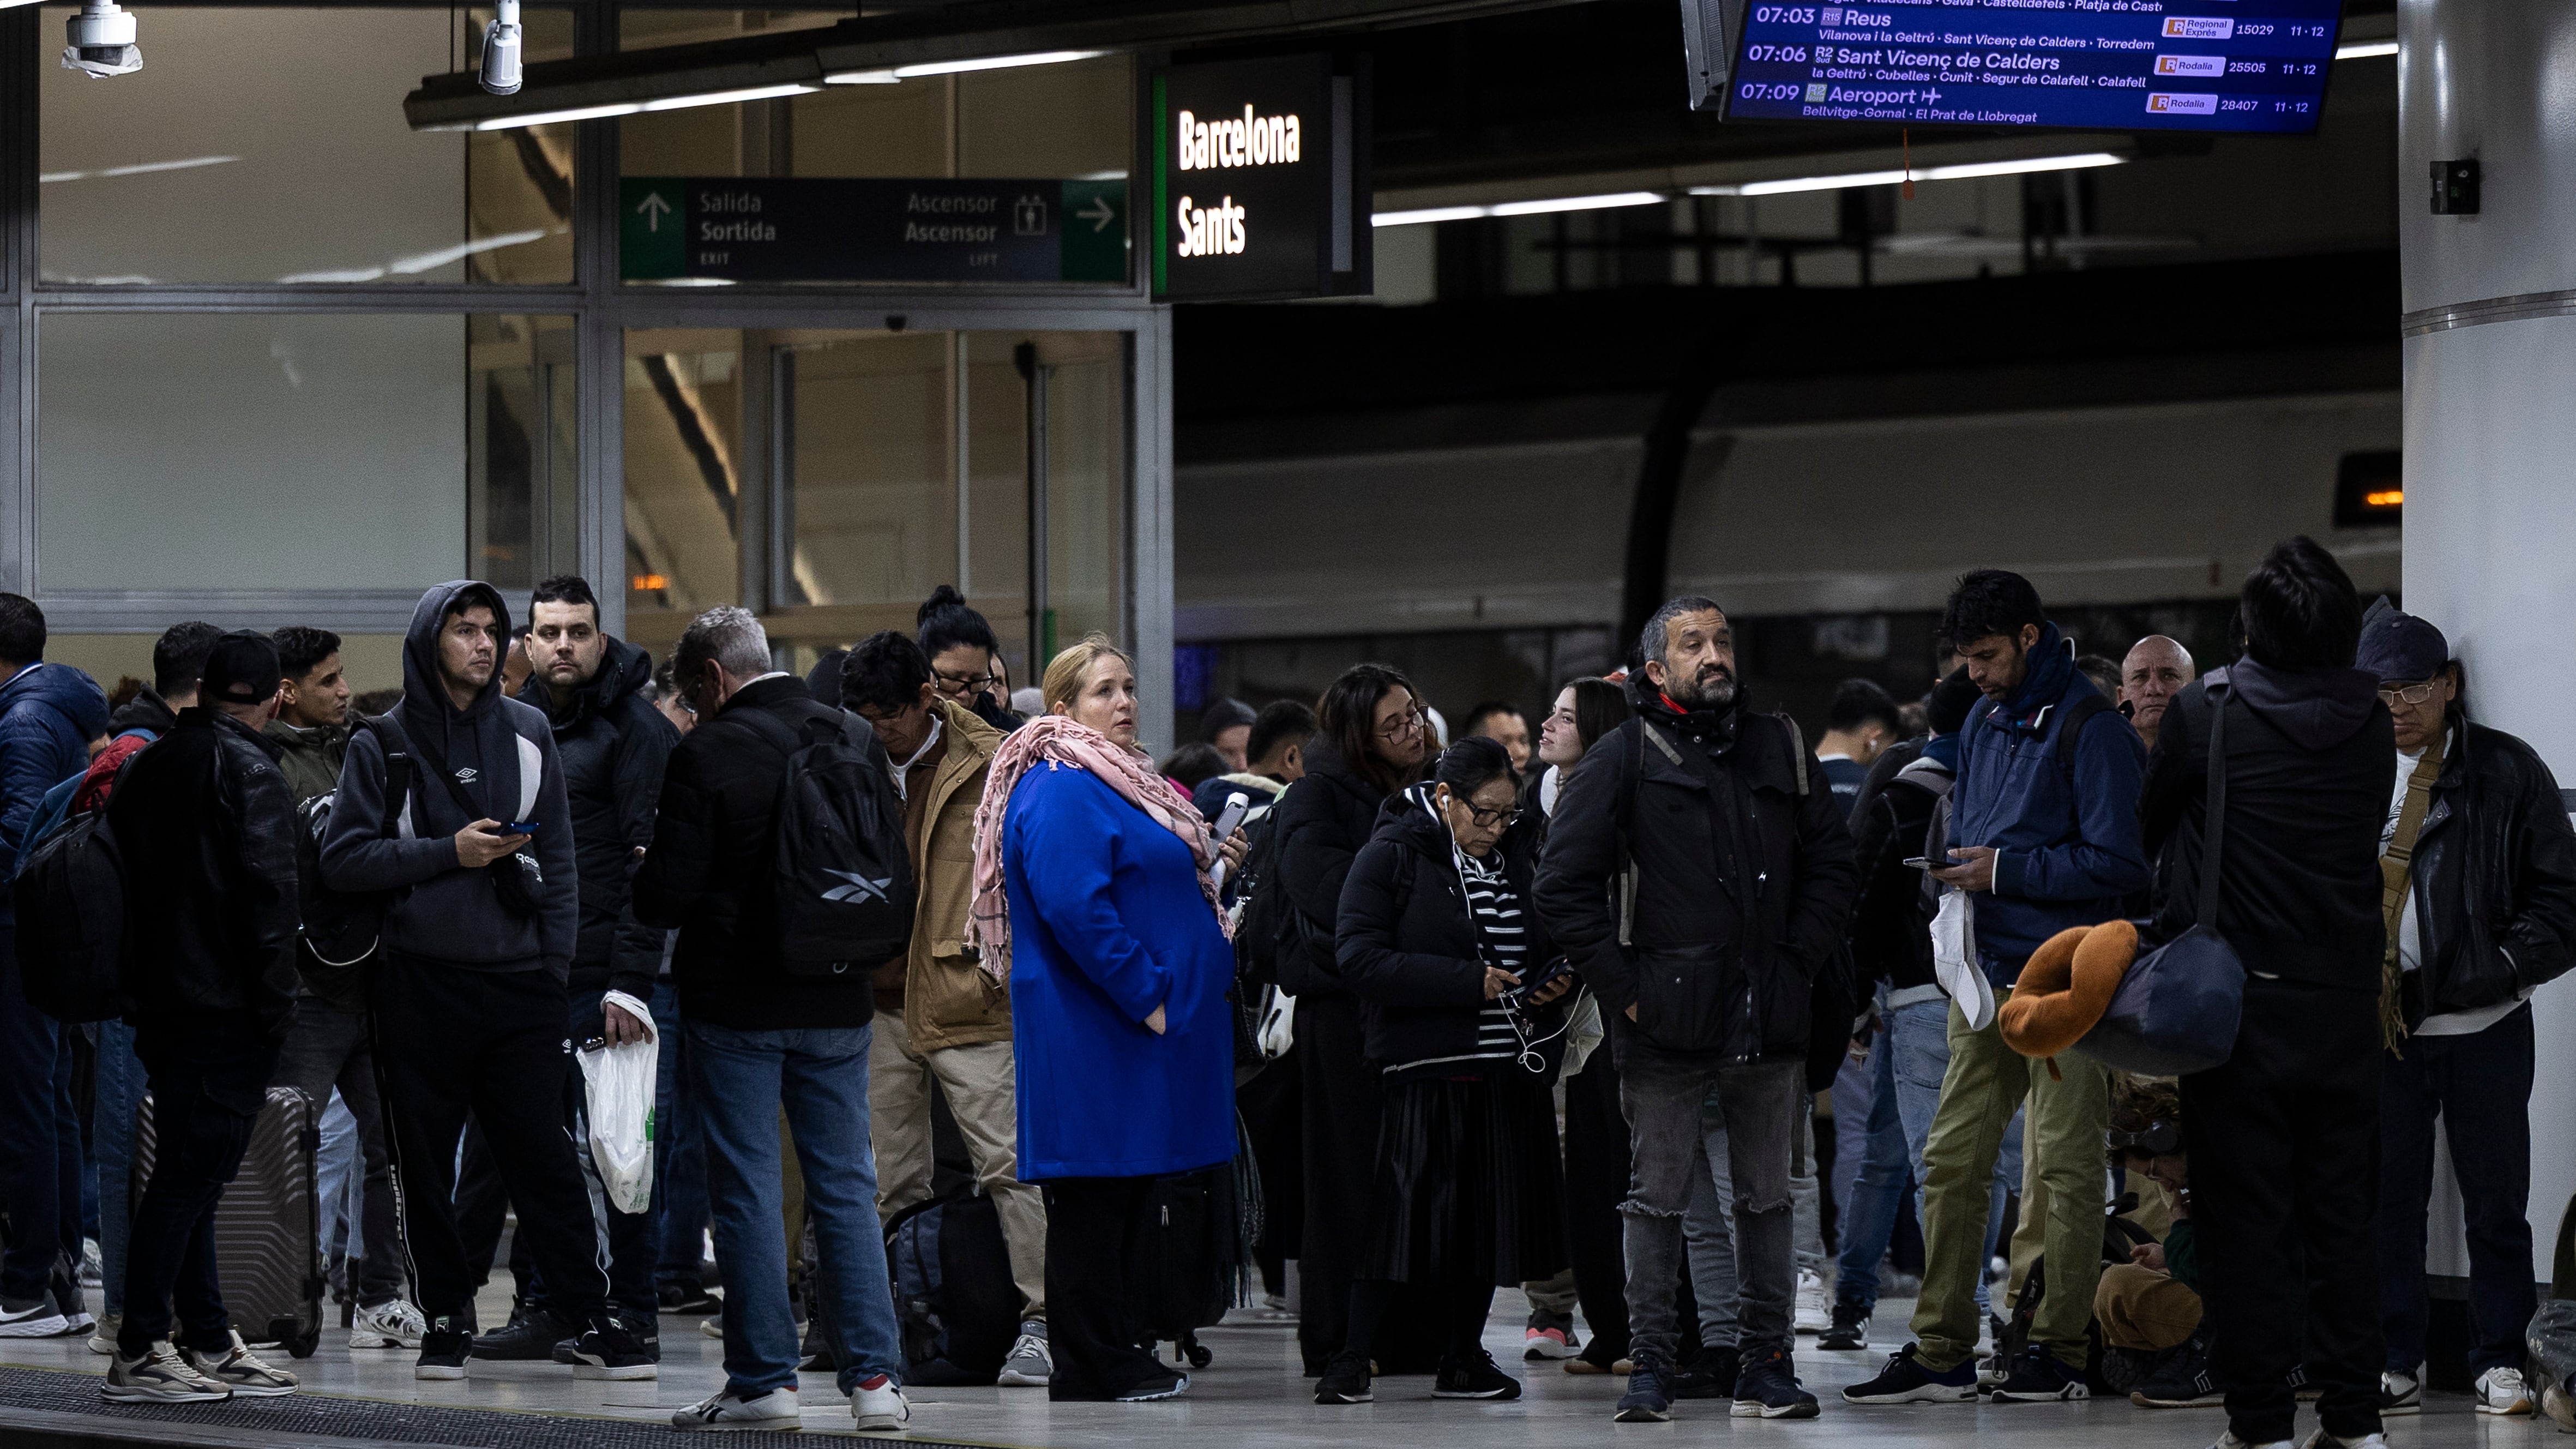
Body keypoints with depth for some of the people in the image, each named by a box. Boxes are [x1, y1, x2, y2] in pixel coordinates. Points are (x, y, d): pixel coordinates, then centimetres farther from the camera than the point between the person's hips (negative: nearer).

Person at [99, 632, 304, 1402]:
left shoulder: (149, 765, 15)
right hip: (224, 1007, -8)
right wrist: (277, 1007, -12)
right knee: (191, 1174, -7)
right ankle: (138, 1353, -9)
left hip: (159, 999, 8)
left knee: (190, 1173, 13)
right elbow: (267, 892, -17)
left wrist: (140, 986, 19)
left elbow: (125, 870, 18)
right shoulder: (248, 770, -10)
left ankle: (210, 1344, 17)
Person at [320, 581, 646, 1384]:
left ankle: (593, 1322, 1)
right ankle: (447, 1319, 13)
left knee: (542, 1153, -1)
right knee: (426, 1162, 3)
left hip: (518, 979, 1)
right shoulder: (384, 743, 1)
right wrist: (450, 853, -13)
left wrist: (559, 963, 4)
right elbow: (344, 858, -5)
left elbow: (557, 858, 12)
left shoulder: (527, 734, 9)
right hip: (421, 980, -1)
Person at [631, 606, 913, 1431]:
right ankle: (874, 1378, 6)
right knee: (846, 1187, 9)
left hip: (735, 999, -5)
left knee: (746, 1190, 3)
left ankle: (764, 1380, 4)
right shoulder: (857, 741, 3)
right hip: (837, 1002, 5)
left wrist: (644, 896, 8)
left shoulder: (707, 754, -14)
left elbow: (670, 890, -14)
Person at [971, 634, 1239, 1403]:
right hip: (1090, 1023, -10)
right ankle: (1094, 1365, -3)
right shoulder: (1059, 792, -15)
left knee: (1126, 1187, 12)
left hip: (1138, 1019, 10)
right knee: (1095, 1189, -6)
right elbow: (1075, 907, -23)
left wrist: (1209, 865, 13)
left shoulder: (1124, 780, 19)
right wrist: (1145, 995, -22)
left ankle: (1113, 1356, 17)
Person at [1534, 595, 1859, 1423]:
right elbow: (1564, 885, -4)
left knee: (1767, 1197, 8)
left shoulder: (1780, 750, 10)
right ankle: (1651, 1368, 7)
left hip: (1770, 1018, 3)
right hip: (1668, 1020, -3)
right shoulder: (1626, 758, -2)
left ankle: (1766, 1364, 14)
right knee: (1658, 1200, 2)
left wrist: (1799, 964, 2)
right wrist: (1623, 986, -9)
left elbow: (1831, 865, 14)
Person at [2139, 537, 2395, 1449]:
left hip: (2242, 1004, -3)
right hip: (2347, 1006, 4)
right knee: (2343, 1218, 10)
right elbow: (2373, 838, 11)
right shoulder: (2373, 725, 0)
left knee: (2244, 1222, 1)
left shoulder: (2206, 716, -10)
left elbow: (2148, 825, 3)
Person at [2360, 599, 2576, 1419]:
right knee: (2387, 1196, 4)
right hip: (2382, 1024, 2)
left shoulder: (2508, 772, 1)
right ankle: (2395, 1362, 12)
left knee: (2496, 1196, 3)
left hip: (2488, 1022, -2)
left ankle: (2501, 1360, 12)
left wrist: (2501, 969, -12)